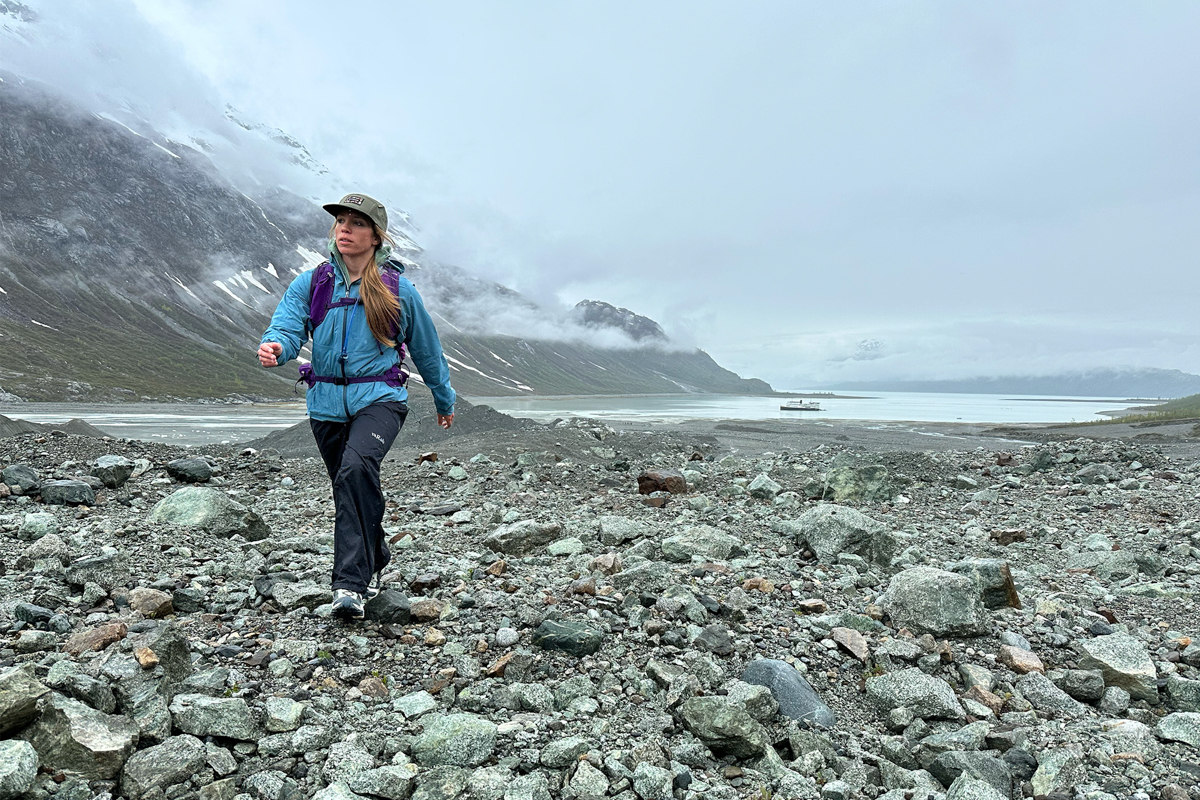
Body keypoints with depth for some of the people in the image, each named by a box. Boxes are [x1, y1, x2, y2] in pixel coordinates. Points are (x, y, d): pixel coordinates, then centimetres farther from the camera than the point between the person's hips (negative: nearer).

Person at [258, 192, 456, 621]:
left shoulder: (398, 290, 1)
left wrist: (444, 400, 20)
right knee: (351, 489, 14)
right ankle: (375, 561, 40)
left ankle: (351, 584, -26)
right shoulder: (310, 284, 6)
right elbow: (287, 325, -6)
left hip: (379, 398, -4)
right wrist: (275, 346, -32)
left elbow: (427, 349, 11)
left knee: (356, 469, -30)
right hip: (326, 403, 4)